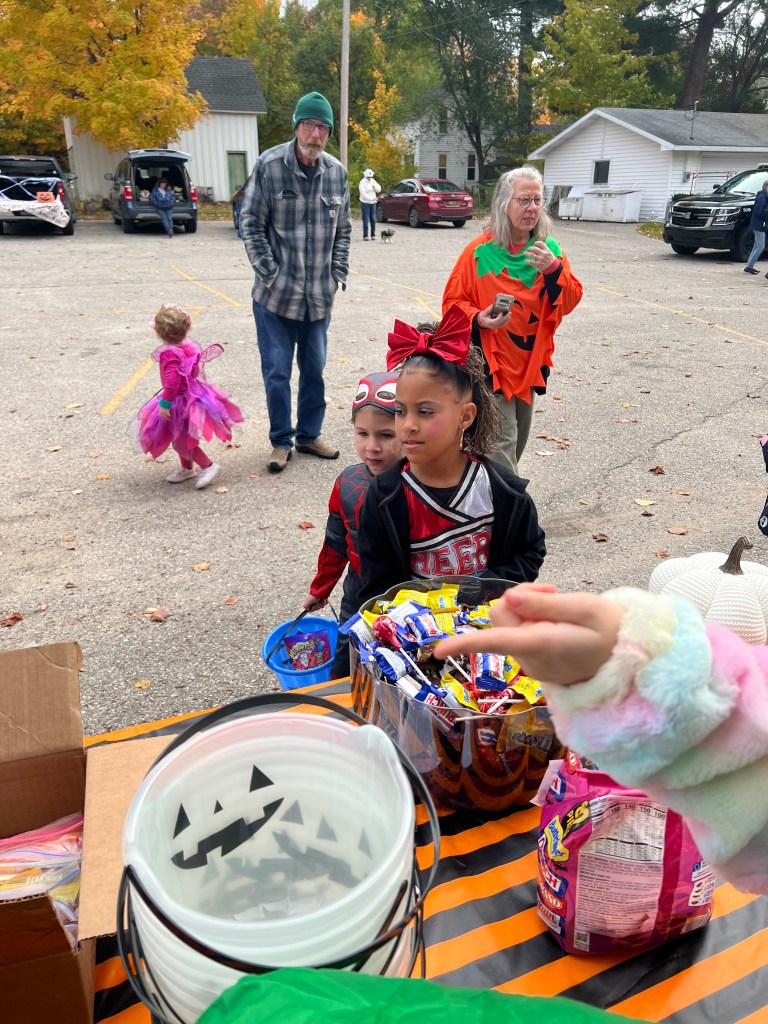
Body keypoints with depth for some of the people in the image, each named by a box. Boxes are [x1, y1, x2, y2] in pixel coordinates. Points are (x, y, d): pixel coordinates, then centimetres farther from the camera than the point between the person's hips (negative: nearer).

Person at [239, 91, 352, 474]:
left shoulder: (337, 172, 4)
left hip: (319, 296, 4)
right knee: (277, 371, 3)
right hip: (275, 294, -3)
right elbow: (251, 223, -5)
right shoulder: (269, 165, -7)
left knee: (314, 369, 13)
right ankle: (281, 441, 19)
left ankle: (309, 434, 29)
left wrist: (338, 275, 5)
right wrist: (269, 273, -11)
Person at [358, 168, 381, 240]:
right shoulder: (362, 183, -10)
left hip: (373, 203, 5)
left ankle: (373, 235, 11)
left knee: (373, 219, 3)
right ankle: (365, 236, -5)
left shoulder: (373, 181, 8)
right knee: (366, 220, -8)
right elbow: (363, 194, -19)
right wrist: (372, 198, -25)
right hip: (365, 203, -5)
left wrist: (375, 187, -12)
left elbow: (379, 189, 8)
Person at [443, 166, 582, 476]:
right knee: (502, 441, -12)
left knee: (518, 439, 17)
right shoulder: (480, 251, -9)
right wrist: (479, 319, -23)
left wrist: (554, 269, -17)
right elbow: (453, 300, -4)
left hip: (530, 361, 6)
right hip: (492, 362, -5)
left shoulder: (549, 248, 4)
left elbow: (570, 302, 1)